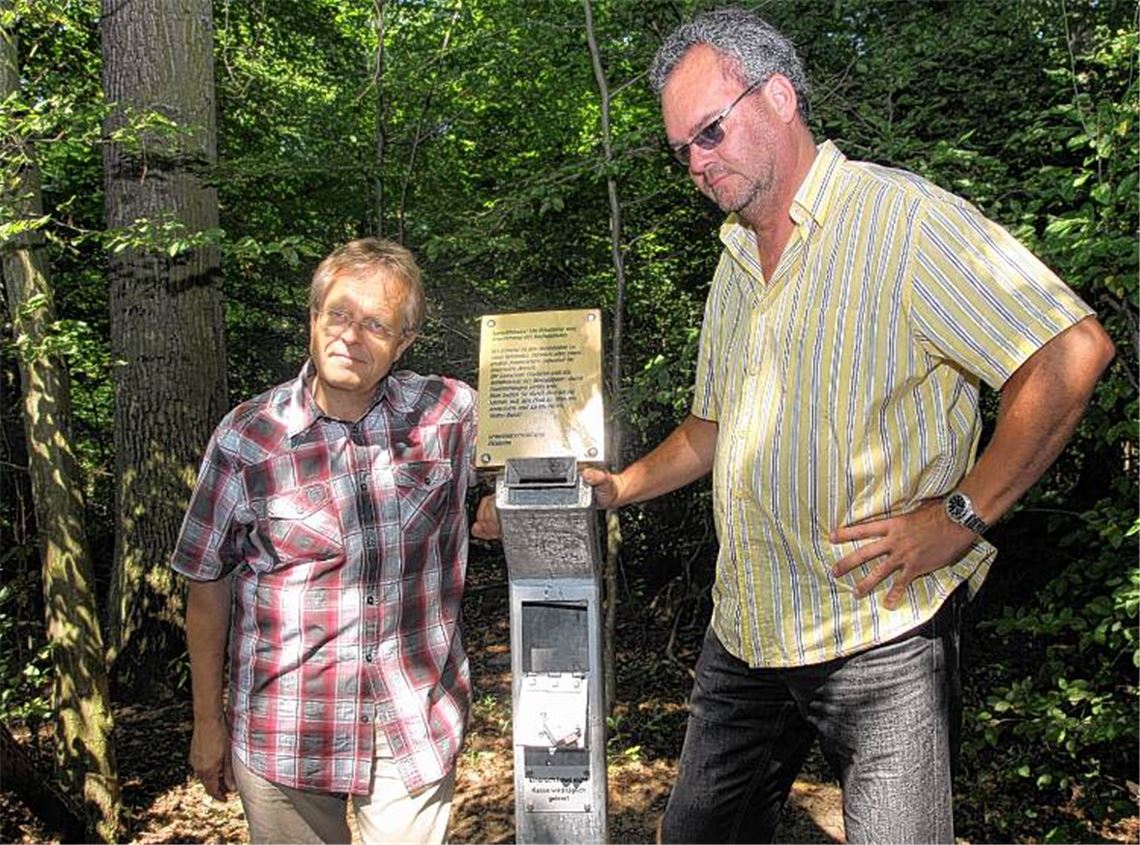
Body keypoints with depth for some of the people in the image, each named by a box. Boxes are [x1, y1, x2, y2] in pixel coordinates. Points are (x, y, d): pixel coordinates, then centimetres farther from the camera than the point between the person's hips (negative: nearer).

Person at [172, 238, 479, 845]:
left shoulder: (450, 414, -6)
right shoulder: (247, 437, -8)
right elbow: (208, 585, 1)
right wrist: (208, 721, 6)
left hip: (415, 733, 1)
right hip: (283, 740, 0)